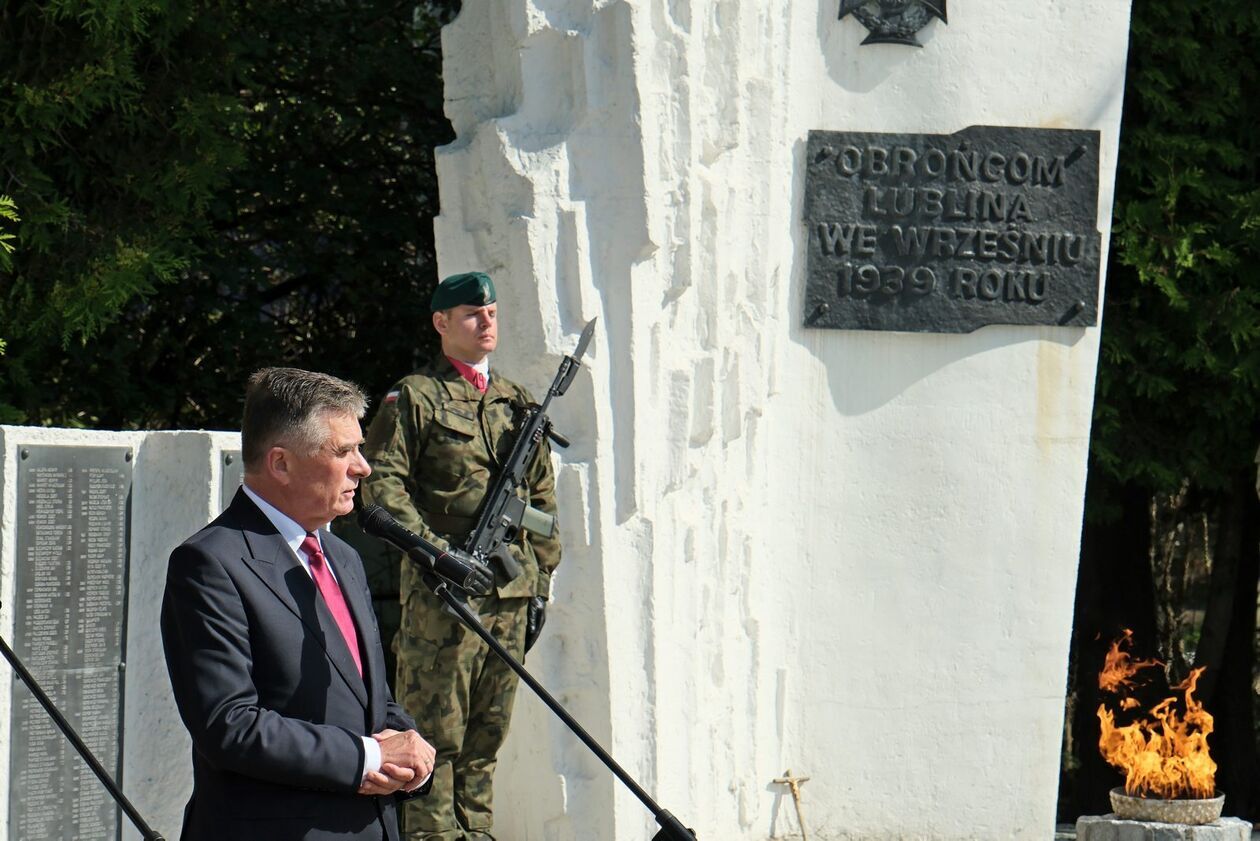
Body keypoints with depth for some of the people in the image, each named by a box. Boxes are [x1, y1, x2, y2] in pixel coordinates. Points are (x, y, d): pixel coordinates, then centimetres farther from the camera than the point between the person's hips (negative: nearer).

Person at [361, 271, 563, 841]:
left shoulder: (517, 404, 17)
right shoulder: (414, 398, 0)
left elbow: (543, 499, 20)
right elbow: (382, 482, -8)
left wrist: (540, 582, 14)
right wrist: (434, 550, -17)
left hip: (510, 588, 6)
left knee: (488, 731, 9)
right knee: (435, 729, -6)